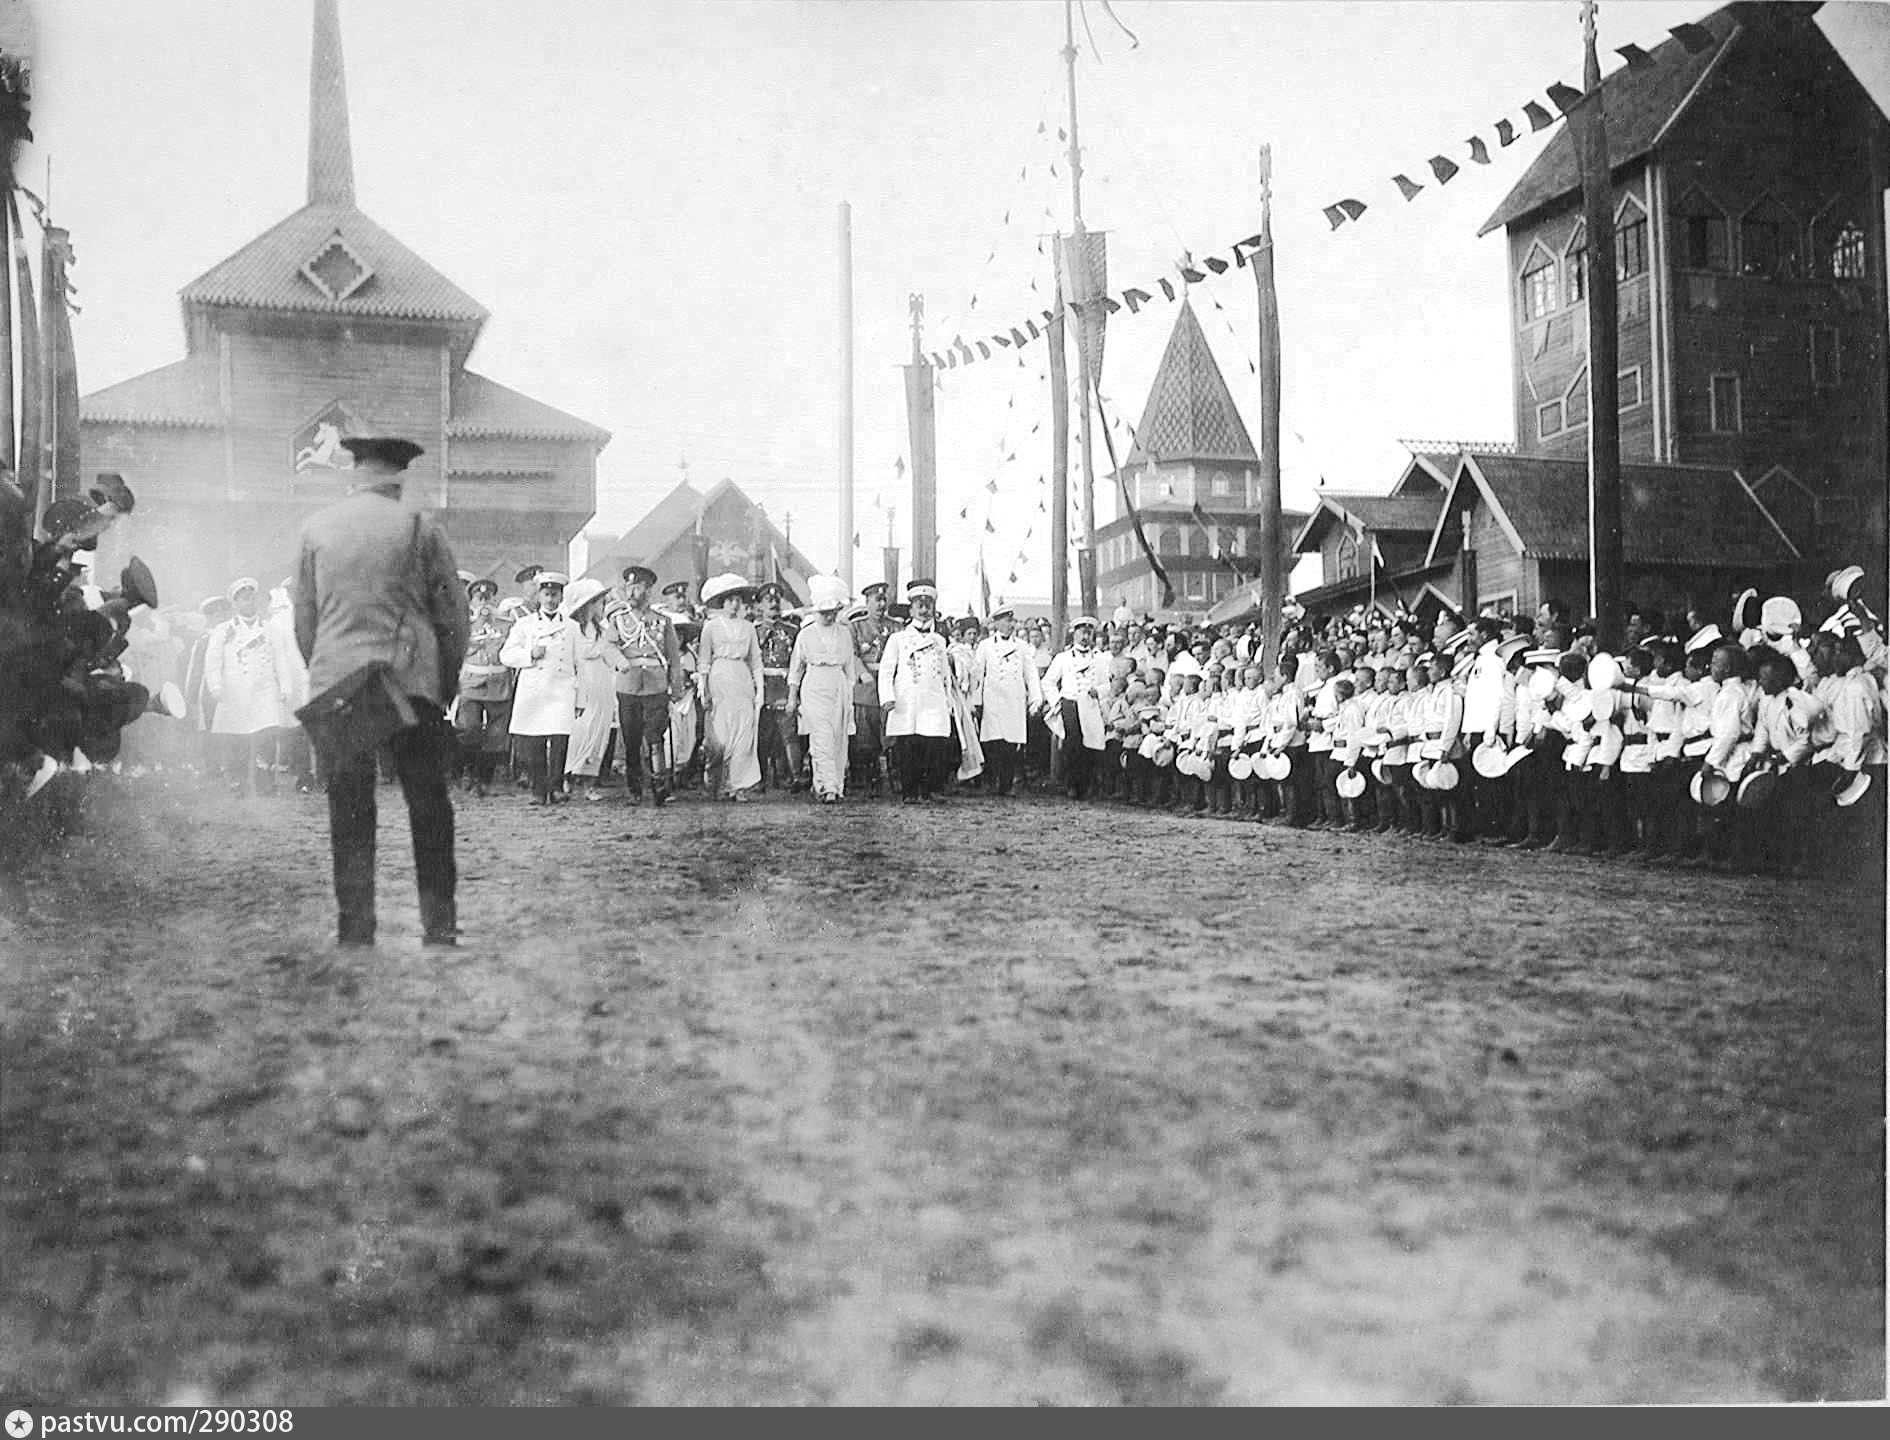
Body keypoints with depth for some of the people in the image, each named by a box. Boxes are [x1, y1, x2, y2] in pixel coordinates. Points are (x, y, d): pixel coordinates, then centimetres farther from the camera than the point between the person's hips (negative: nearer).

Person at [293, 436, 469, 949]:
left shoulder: (315, 527, 4)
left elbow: (303, 617, 10)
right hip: (411, 679, -2)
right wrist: (446, 684, 11)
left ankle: (355, 927, 5)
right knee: (429, 806, 5)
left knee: (349, 811, 6)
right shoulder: (419, 526, -2)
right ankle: (439, 923, 6)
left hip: (336, 681, 2)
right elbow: (453, 615, 0)